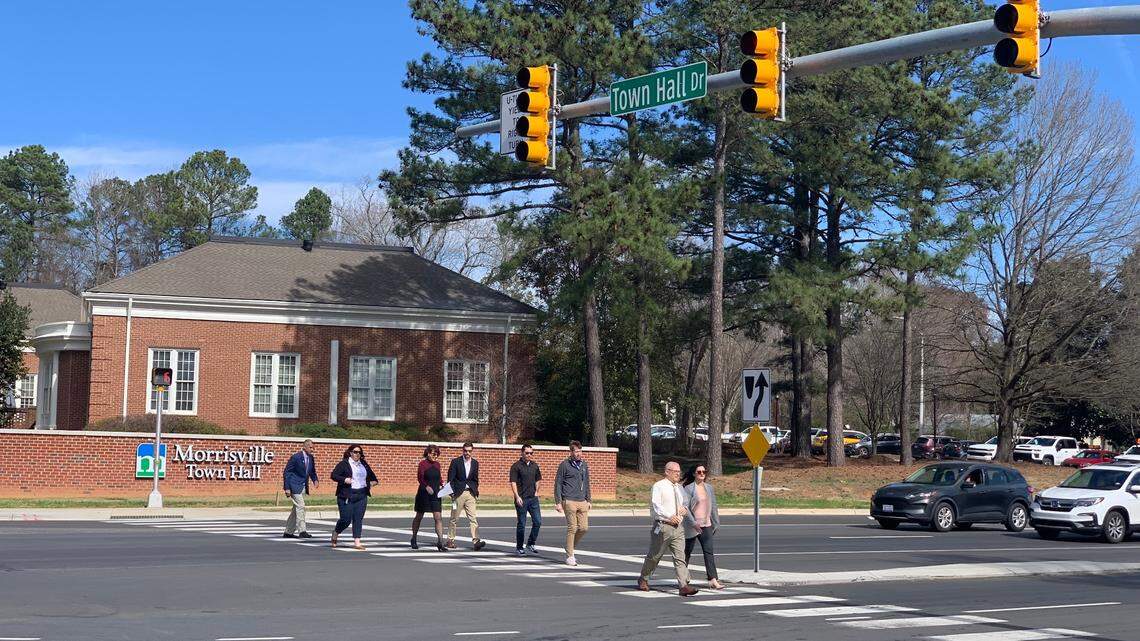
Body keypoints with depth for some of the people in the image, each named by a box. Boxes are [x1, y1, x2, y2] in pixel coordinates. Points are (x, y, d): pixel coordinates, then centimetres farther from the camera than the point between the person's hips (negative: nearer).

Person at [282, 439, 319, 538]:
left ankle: (288, 532, 18)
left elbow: (312, 471, 20)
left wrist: (315, 480, -2)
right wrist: (287, 488, -16)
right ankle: (302, 531, -15)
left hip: (303, 487, 8)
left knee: (296, 509, 10)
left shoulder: (311, 458, 7)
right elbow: (286, 473, -11)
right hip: (295, 486, -8)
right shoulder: (296, 457, -14)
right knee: (300, 506, -15)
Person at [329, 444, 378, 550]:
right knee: (346, 519, -4)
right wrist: (344, 479, -21)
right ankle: (335, 534, 24)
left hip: (361, 496, 5)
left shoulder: (364, 464, 15)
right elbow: (333, 475, -7)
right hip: (347, 496, -5)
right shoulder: (344, 464, -2)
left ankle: (357, 542, -1)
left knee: (358, 519, -1)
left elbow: (372, 476, 29)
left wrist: (372, 483, 10)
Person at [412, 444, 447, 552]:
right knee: (419, 516, 11)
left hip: (436, 493, 4)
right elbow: (420, 478, -15)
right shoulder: (423, 464, -8)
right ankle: (413, 539, 28)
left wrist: (442, 484, 2)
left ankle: (440, 542, -9)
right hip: (424, 493, -4)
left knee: (438, 518, -6)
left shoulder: (437, 464, 9)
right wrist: (427, 486, -29)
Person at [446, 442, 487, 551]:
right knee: (454, 518, 4)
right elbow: (450, 478, -4)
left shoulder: (475, 463, 10)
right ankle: (450, 541, 15)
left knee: (473, 518, -8)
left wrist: (475, 491, 6)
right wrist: (452, 492, -13)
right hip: (458, 493, -3)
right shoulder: (455, 462, -2)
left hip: (470, 494, 3)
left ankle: (475, 541, -15)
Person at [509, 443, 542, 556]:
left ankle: (530, 544, 14)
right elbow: (513, 483, -10)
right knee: (521, 524, 1)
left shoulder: (535, 466, 11)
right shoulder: (516, 466, -6)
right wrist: (517, 497, -19)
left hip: (533, 498, 5)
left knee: (538, 521, -1)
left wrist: (536, 492, 12)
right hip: (521, 499, -5)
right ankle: (519, 547, 13)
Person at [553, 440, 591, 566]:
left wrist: (588, 500, 17)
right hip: (569, 501, -5)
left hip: (582, 502, 6)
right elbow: (558, 484, -2)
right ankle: (570, 556, 4)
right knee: (572, 528, -5)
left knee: (584, 527, 2)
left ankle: (571, 547, 23)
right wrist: (558, 502, -6)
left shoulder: (584, 465, 14)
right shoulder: (564, 465, -3)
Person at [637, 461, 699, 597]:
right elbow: (656, 505, -18)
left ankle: (684, 586, -12)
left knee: (680, 557, -5)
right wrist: (670, 517, -31)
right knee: (654, 556, 7)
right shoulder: (659, 486, -6)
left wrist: (684, 509, 4)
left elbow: (684, 504, 29)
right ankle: (643, 579, 29)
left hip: (678, 527, 6)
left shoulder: (679, 488, 16)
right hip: (663, 526, -5)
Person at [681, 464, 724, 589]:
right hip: (691, 526, -4)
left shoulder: (709, 487, 9)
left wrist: (716, 522, 15)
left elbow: (713, 506, 15)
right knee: (687, 552, 9)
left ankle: (713, 580, -13)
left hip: (706, 525, 4)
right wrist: (693, 523, -22)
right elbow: (685, 507, -14)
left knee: (709, 552, -7)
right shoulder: (688, 488, -8)